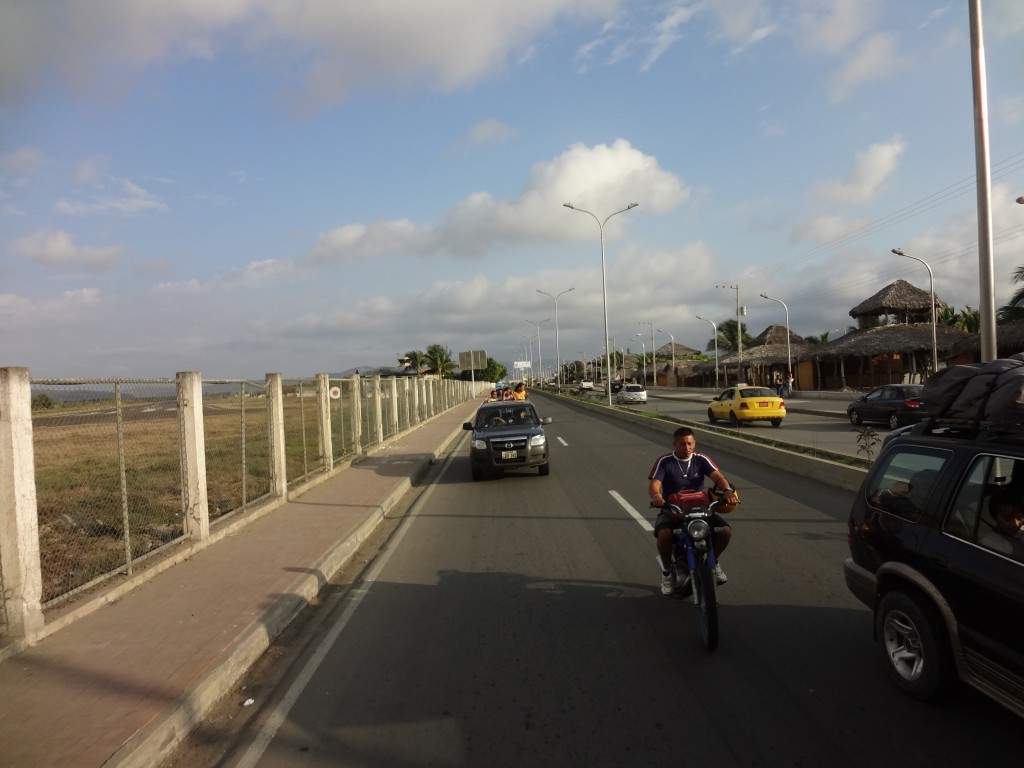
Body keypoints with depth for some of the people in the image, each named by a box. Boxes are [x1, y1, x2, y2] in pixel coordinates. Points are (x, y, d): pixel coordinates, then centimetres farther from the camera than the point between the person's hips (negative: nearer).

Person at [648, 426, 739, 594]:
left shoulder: (701, 460, 2)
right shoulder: (664, 461, -5)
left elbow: (717, 476, -14)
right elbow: (654, 484, -18)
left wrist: (727, 490, -36)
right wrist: (656, 495, -42)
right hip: (672, 511, -3)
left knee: (726, 530, -19)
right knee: (664, 534, -33)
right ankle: (667, 570, -3)